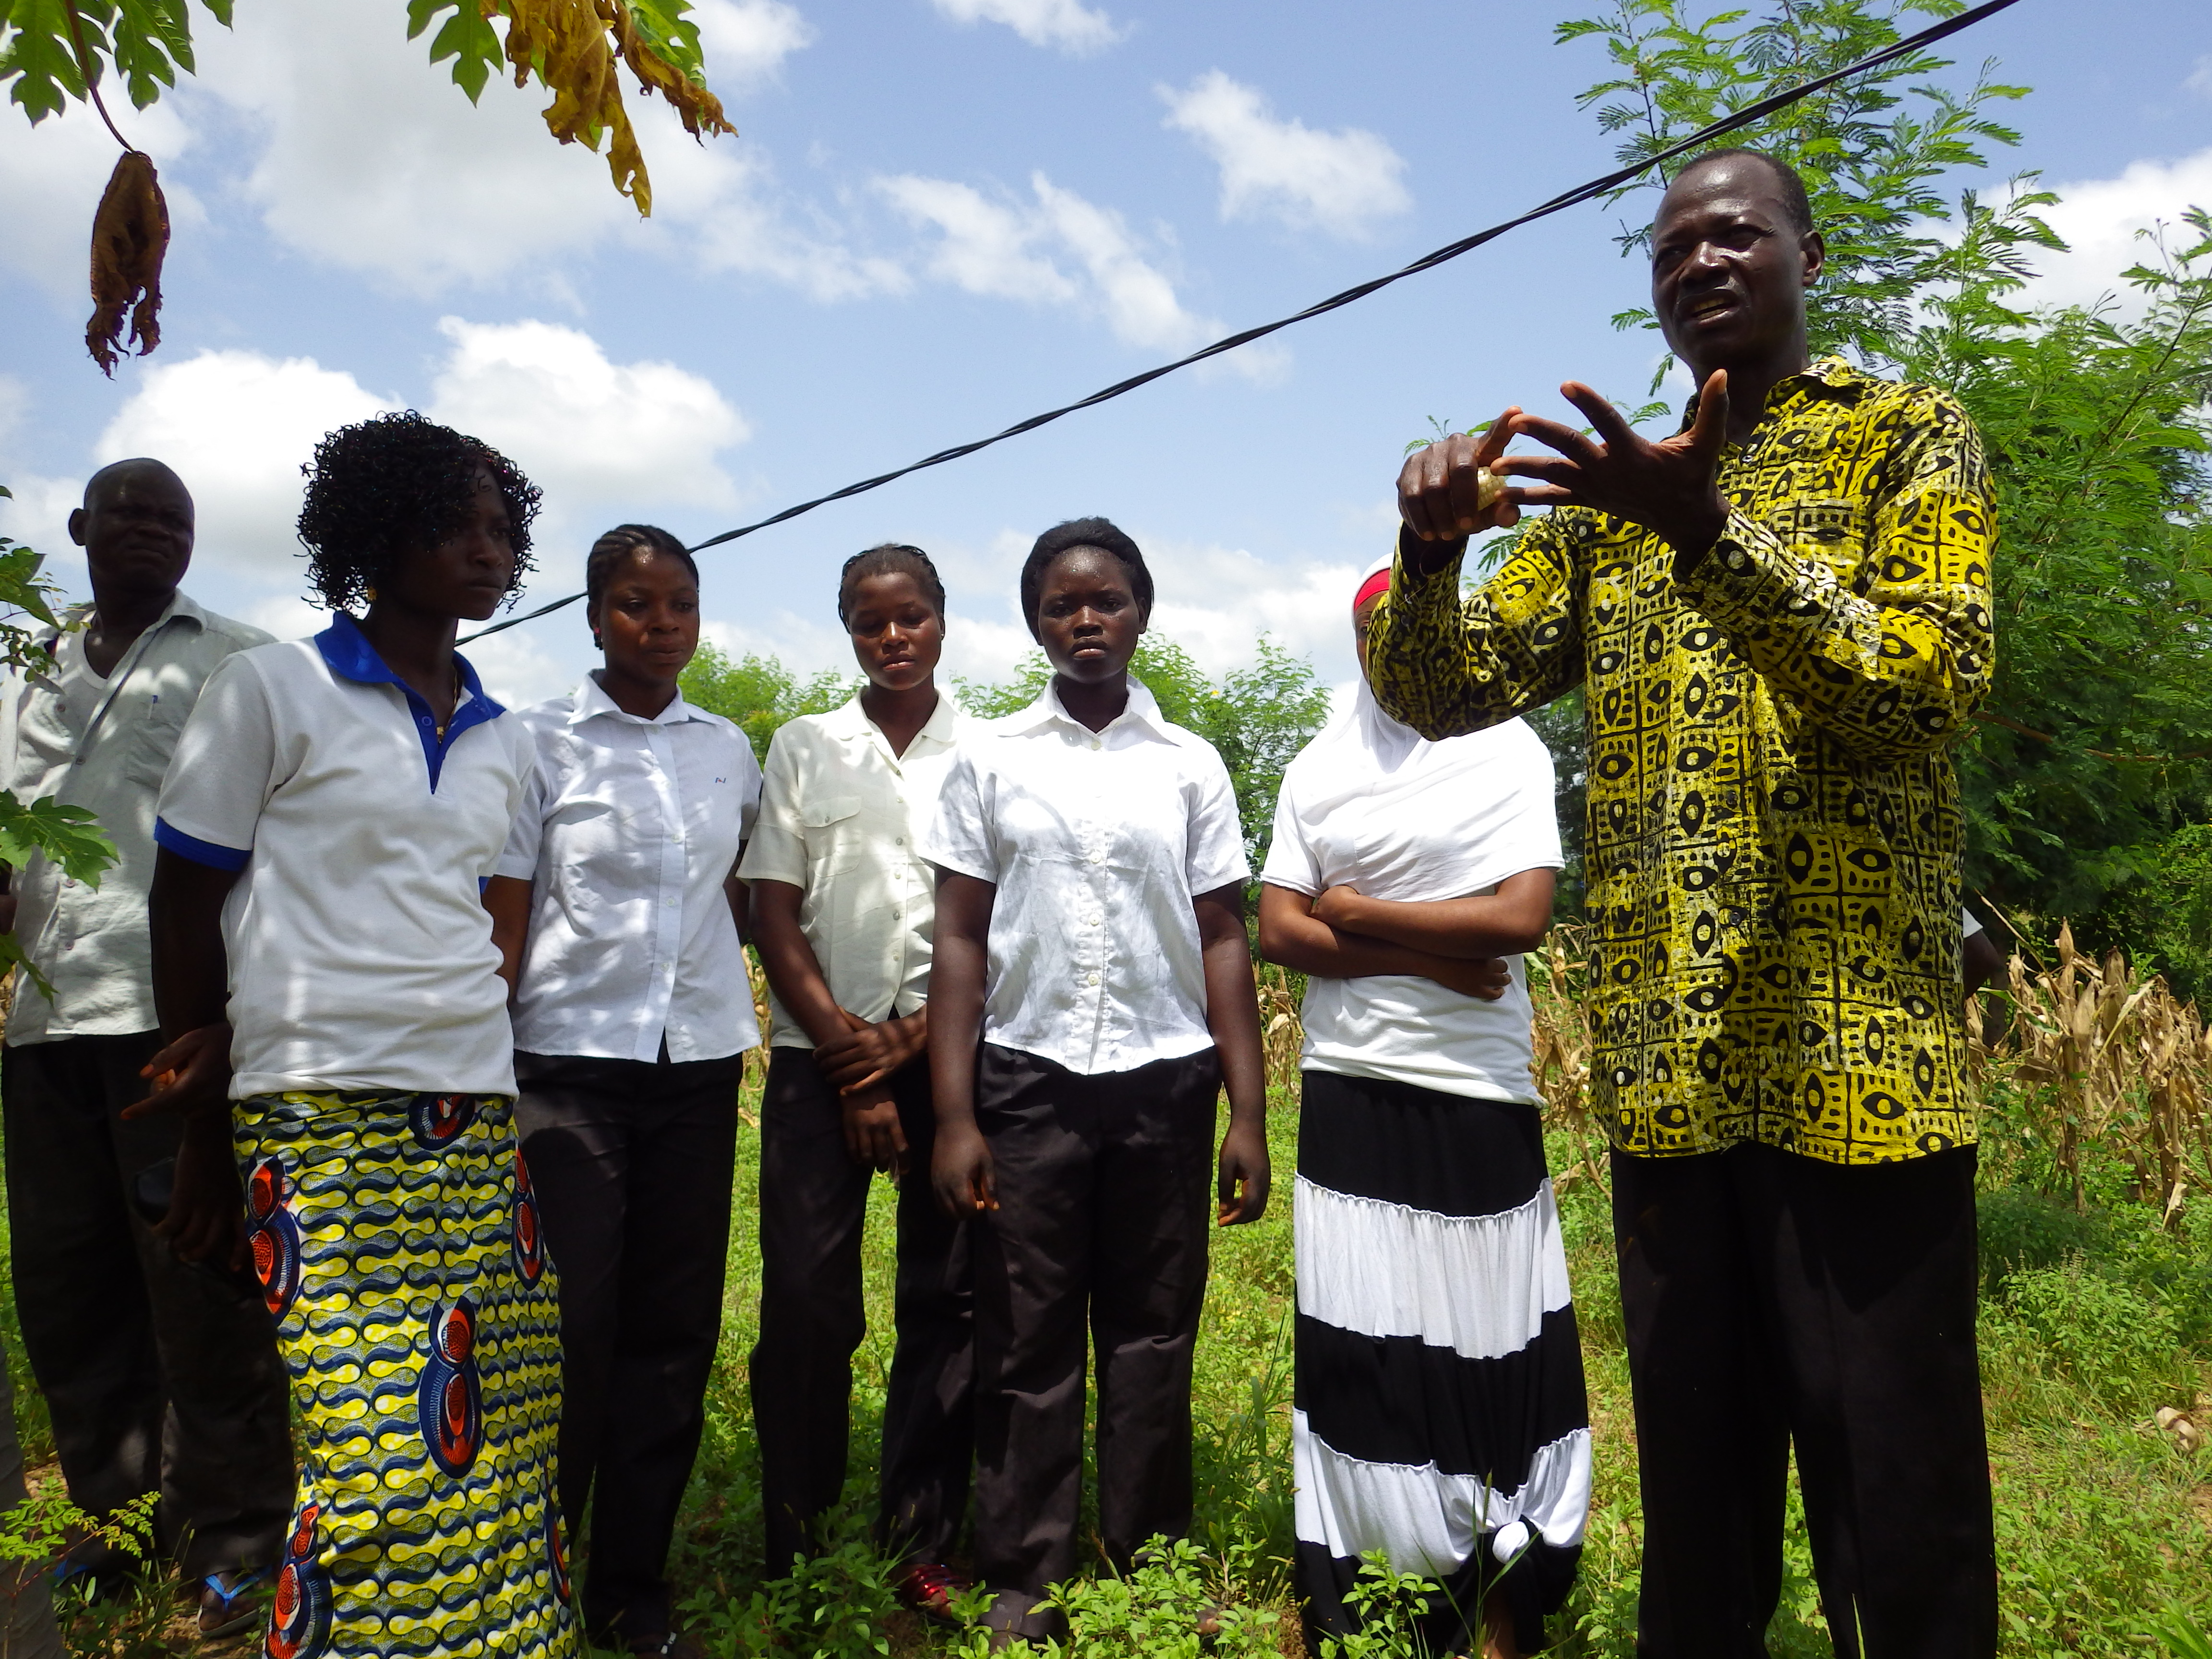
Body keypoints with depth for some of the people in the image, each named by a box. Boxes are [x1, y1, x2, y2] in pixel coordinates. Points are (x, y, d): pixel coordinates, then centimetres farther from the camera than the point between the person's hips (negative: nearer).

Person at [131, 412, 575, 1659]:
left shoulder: (505, 742, 15)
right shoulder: (272, 691, 1)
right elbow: (186, 909, 2)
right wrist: (207, 1136, 3)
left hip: (478, 1111, 5)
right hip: (320, 1114, -5)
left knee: (502, 1429, 3)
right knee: (382, 1452, -8)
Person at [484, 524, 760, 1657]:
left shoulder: (730, 751, 10)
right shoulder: (540, 744, 0)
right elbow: (502, 932, -3)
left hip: (700, 1064, 4)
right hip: (572, 1064, -3)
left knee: (674, 1330, 7)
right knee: (569, 1330, -3)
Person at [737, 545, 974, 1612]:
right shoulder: (803, 749, 9)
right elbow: (775, 918, 4)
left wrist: (910, 1042, -8)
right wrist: (849, 1060, -4)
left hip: (947, 1053, 0)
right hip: (820, 1056, 1)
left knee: (943, 1300, 2)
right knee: (803, 1296, -2)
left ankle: (923, 1546, 15)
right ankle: (794, 1544, 14)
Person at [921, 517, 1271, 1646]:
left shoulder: (1189, 766, 7)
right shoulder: (991, 759, 5)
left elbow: (1224, 942, 6)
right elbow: (960, 939, 3)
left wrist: (1248, 1112, 1)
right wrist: (953, 1114, -4)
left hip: (1165, 1083, 1)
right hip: (1027, 1081, 0)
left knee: (1152, 1336, 7)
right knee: (1027, 1341, 5)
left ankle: (1142, 1564, 21)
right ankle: (1023, 1578, 19)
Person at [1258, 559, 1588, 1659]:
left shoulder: (1510, 751, 2)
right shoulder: (1317, 767, 9)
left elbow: (1523, 916, -10)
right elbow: (1278, 930, 1)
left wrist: (1361, 916, -6)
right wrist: (1432, 955, -10)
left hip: (1480, 1094, -2)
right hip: (1347, 1090, 2)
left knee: (1489, 1338, 3)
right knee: (1351, 1337, 4)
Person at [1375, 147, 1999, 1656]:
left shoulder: (1910, 437, 4)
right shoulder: (1607, 488, 15)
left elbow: (1934, 684, -13)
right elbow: (1446, 693, 6)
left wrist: (1707, 530, -25)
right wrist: (1431, 551, -15)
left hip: (1859, 1050, -4)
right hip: (1668, 1062, 4)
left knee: (1893, 1480, 3)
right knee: (1695, 1462, 16)